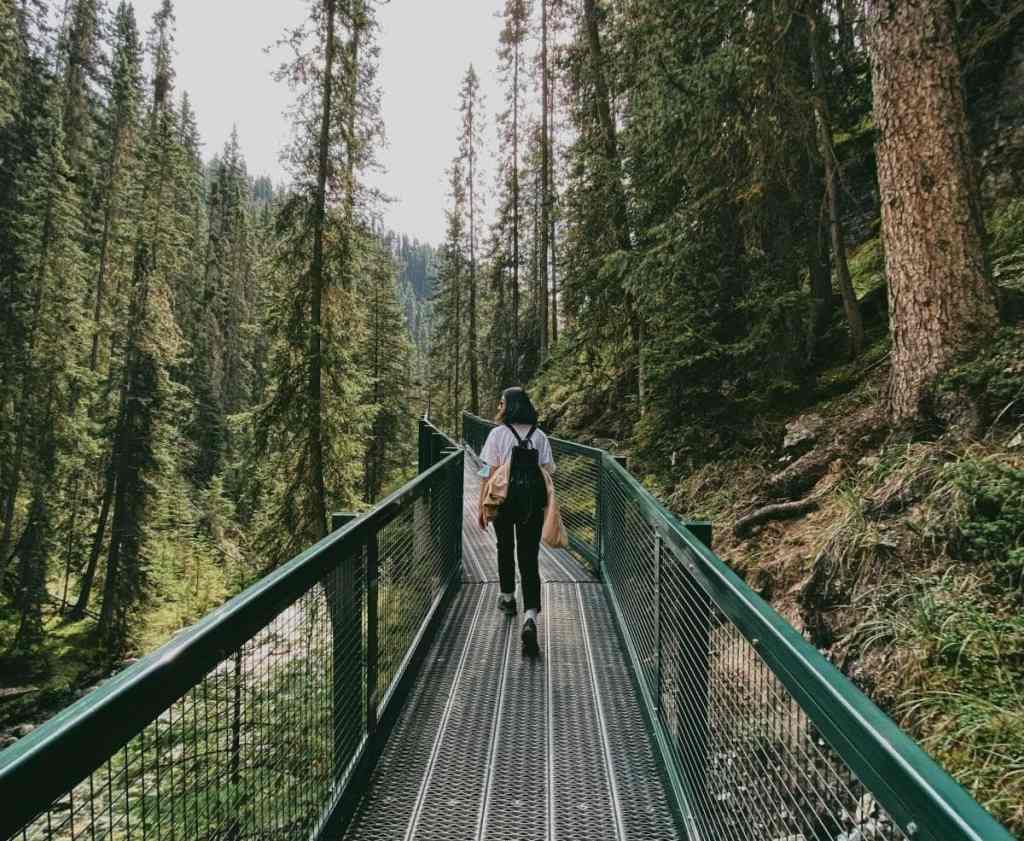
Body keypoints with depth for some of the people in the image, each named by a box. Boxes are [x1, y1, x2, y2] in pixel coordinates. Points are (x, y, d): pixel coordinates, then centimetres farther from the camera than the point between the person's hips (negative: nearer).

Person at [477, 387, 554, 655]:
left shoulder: (497, 434, -6)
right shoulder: (539, 436, 4)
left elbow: (489, 473, -7)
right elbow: (548, 473, 4)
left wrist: (482, 507, -1)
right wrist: (546, 506, 13)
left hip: (504, 500, -1)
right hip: (533, 504, 2)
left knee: (505, 549, 23)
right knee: (529, 558, 1)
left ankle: (508, 598, 41)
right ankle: (530, 618, -14)